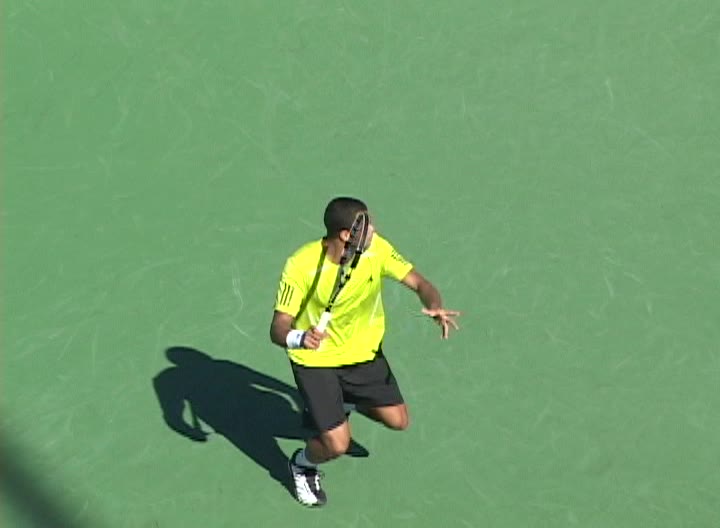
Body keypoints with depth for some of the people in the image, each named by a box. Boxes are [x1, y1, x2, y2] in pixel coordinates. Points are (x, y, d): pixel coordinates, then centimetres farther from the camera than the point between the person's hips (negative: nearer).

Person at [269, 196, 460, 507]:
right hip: (316, 360, -5)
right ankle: (302, 466, 23)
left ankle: (346, 402, 38)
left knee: (398, 421, 8)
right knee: (337, 445, -13)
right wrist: (298, 338, -52)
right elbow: (278, 328, -28)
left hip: (364, 352, 5)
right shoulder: (301, 265, -28)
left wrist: (435, 307, -34)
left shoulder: (377, 249, -16)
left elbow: (420, 284, -12)